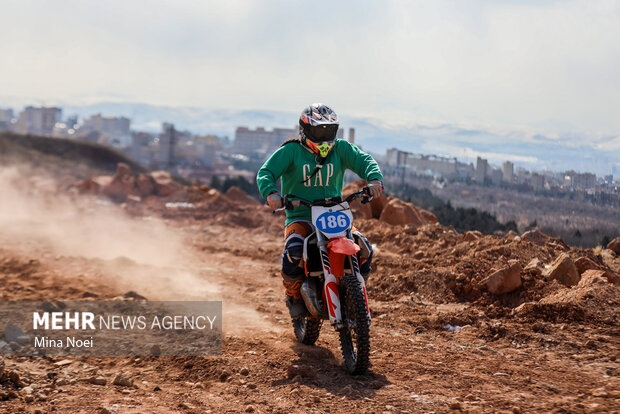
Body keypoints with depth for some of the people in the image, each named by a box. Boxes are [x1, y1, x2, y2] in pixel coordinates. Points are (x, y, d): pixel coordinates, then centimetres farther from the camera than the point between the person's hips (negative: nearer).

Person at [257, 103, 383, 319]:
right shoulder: (291, 151, 0)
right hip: (300, 216, -3)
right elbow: (266, 172, -8)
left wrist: (374, 179, -26)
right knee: (294, 252, -32)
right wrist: (271, 193, -30)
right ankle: (294, 295, -3)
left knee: (364, 248, -17)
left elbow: (363, 160, -3)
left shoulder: (340, 148, 9)